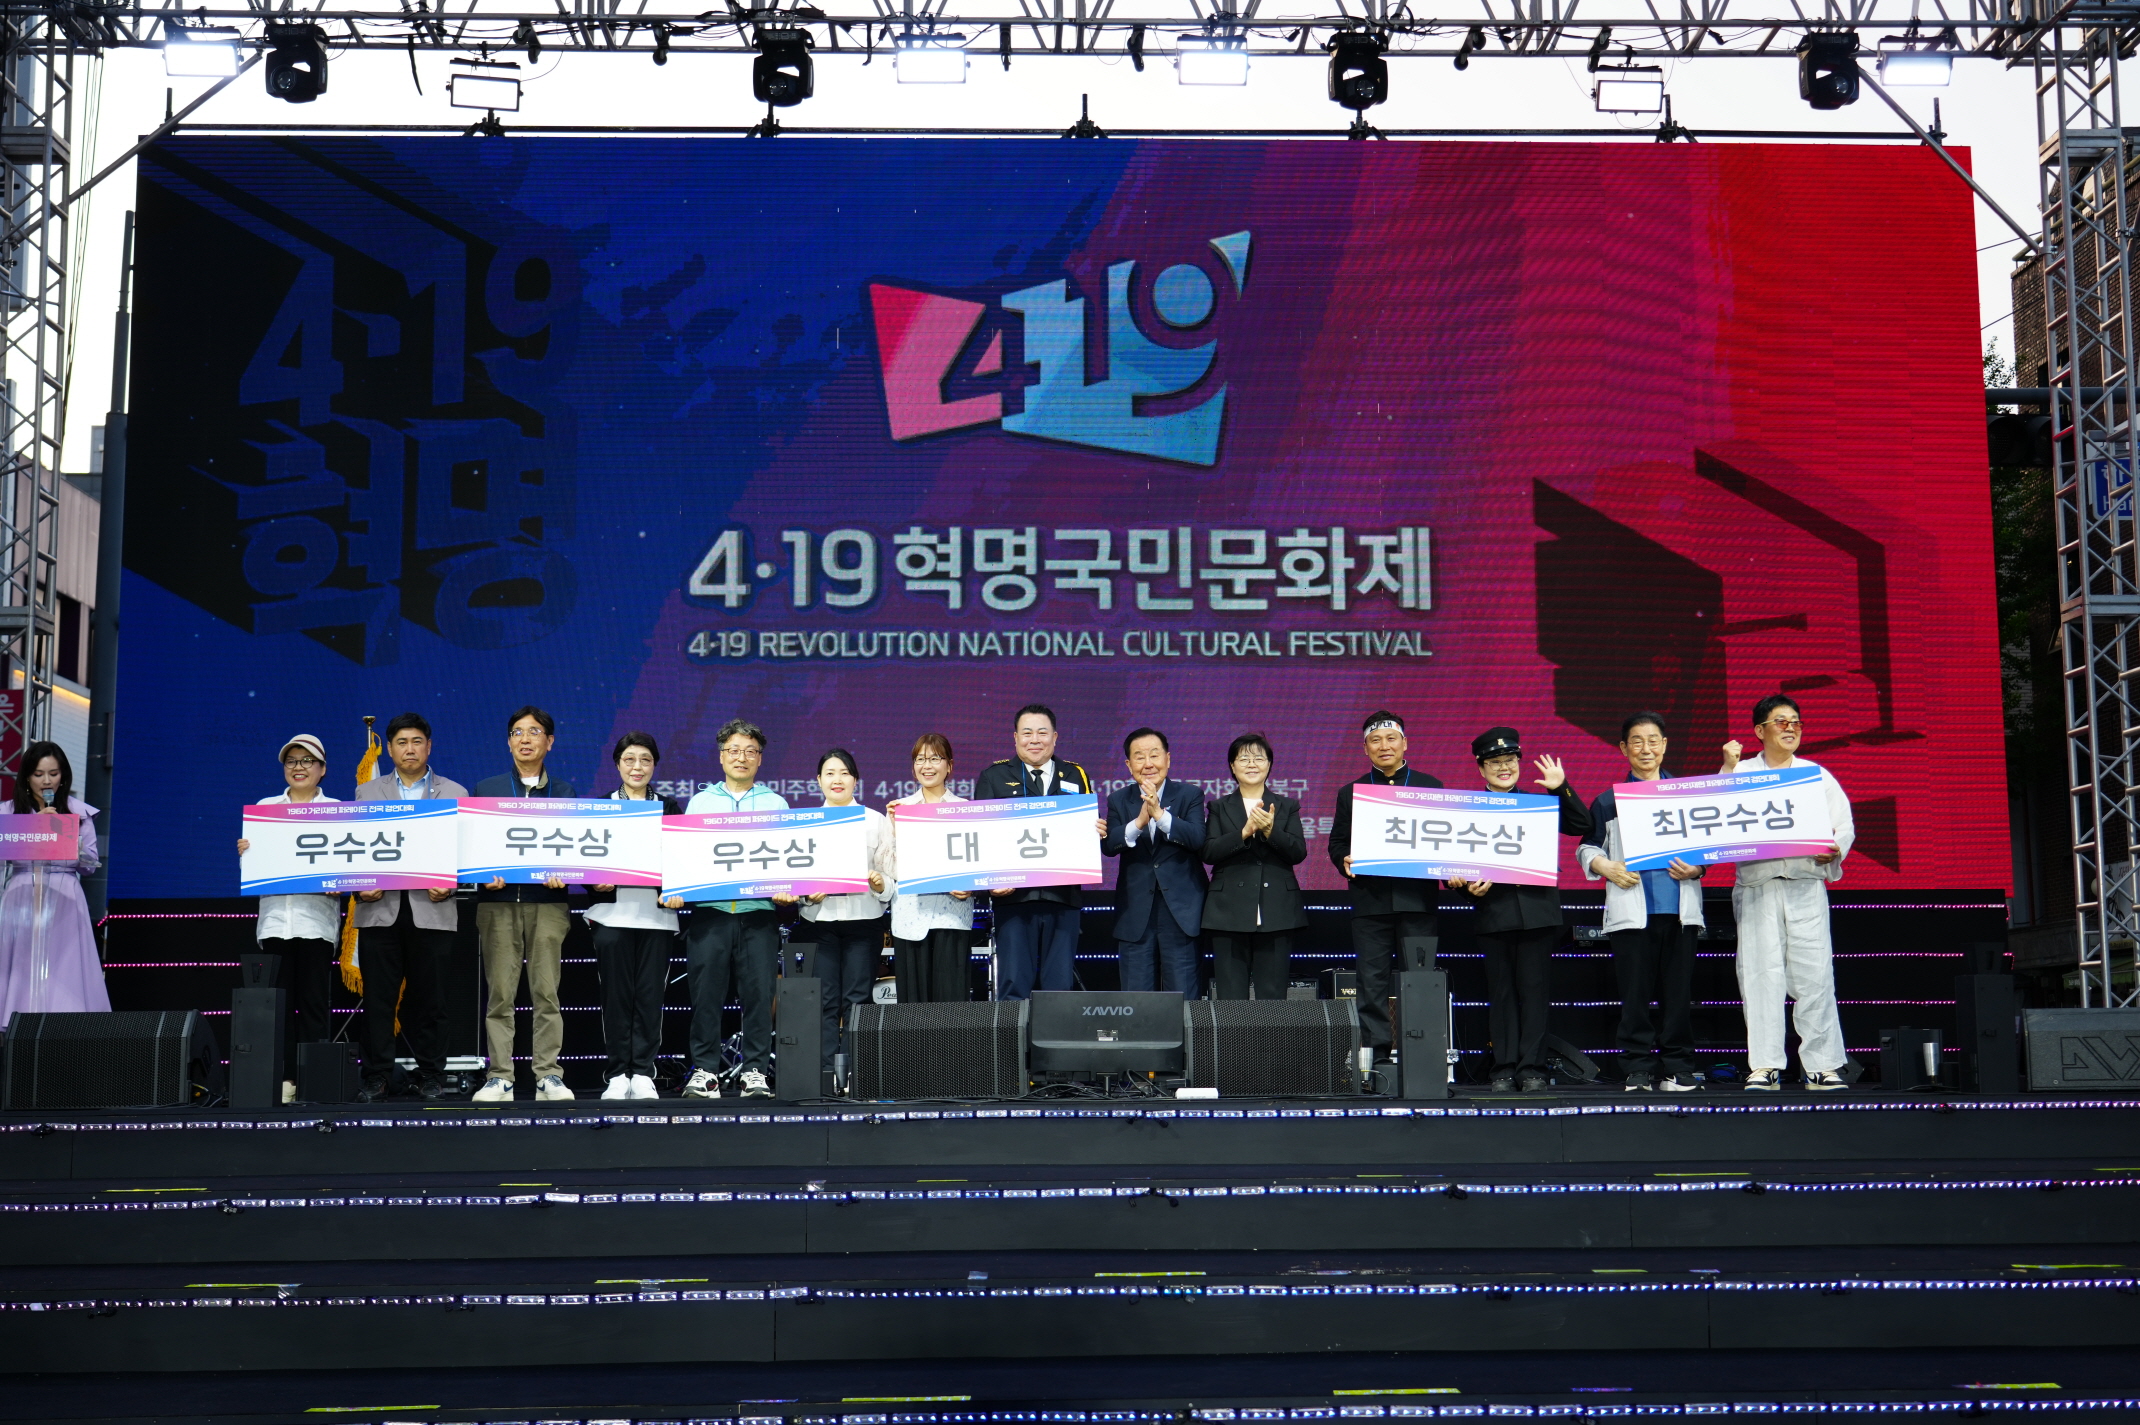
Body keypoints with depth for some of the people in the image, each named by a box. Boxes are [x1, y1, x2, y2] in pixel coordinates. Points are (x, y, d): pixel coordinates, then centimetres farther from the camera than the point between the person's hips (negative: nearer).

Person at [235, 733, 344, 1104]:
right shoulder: (265, 807, 16)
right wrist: (245, 852, -8)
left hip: (317, 916, -2)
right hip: (275, 915, 2)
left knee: (315, 1001, -2)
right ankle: (284, 1077, -1)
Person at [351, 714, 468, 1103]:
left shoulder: (454, 793, 11)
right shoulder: (367, 792, 15)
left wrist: (450, 884, -11)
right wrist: (359, 886, -7)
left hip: (432, 910, -1)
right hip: (380, 909, 1)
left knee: (429, 999, 2)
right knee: (378, 998, 0)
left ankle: (431, 1076, 10)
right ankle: (376, 1077, 6)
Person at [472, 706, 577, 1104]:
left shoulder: (564, 793, 14)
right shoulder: (486, 789, 13)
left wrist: (561, 873, -11)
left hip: (547, 902, 0)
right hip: (498, 901, 0)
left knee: (546, 992, -3)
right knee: (500, 994, -2)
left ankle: (548, 1076, 1)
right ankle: (499, 1078, 1)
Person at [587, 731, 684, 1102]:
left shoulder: (671, 809, 13)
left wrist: (677, 892, -9)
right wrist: (595, 881, -12)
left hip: (657, 914, 1)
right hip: (612, 912, -1)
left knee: (650, 995, -2)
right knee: (616, 995, -2)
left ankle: (643, 1074, 3)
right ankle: (617, 1075, 4)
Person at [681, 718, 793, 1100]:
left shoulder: (776, 804, 14)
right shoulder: (700, 802, 16)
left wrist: (786, 890, -13)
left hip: (759, 910, -1)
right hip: (709, 910, 1)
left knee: (759, 992, -4)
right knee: (706, 992, -2)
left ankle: (756, 1071, 2)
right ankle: (705, 1071, 4)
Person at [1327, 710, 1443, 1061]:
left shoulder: (1430, 787, 11)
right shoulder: (1351, 793, 14)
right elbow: (1337, 844, 13)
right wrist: (1345, 861, -9)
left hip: (1417, 899, -1)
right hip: (1370, 900, 1)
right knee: (1372, 983, 2)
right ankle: (1375, 1056, 6)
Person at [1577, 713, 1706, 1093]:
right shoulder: (1609, 801, 10)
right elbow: (1587, 848, 11)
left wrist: (1697, 868, -5)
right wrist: (1607, 868, -9)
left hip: (1679, 908, 1)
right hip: (1631, 911, -1)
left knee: (1678, 991, 2)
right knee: (1635, 993, -2)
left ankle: (1677, 1067, 8)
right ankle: (1637, 1069, 3)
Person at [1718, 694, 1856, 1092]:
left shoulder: (1817, 775, 18)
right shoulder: (1741, 773, 15)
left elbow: (1845, 825, 14)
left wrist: (1834, 848, -7)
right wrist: (1727, 770, -1)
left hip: (1806, 883, 1)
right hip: (1756, 884, -1)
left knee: (1814, 975, -6)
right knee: (1761, 973, -5)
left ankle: (1822, 1066, -3)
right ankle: (1765, 1067, -2)